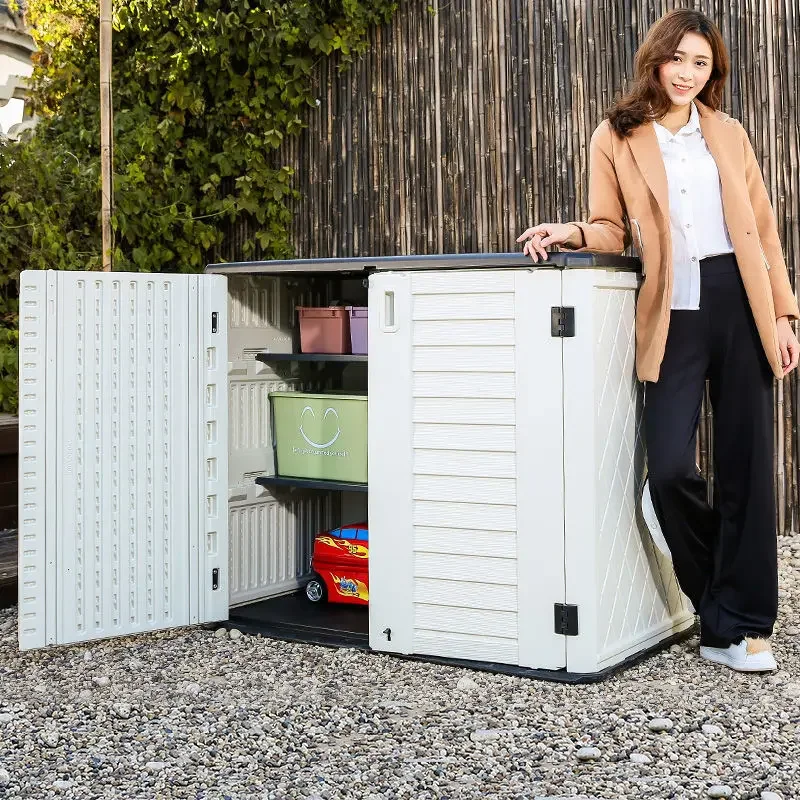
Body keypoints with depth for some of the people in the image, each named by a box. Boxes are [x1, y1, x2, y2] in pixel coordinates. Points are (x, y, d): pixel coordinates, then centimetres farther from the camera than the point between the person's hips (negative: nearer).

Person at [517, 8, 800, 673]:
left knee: (746, 467, 1)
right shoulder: (616, 139, 8)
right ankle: (724, 607, 14)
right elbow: (614, 230, 8)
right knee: (670, 469, -13)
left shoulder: (729, 135, 14)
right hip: (674, 315, -2)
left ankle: (739, 628, 11)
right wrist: (572, 234, -13)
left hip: (739, 306, 2)